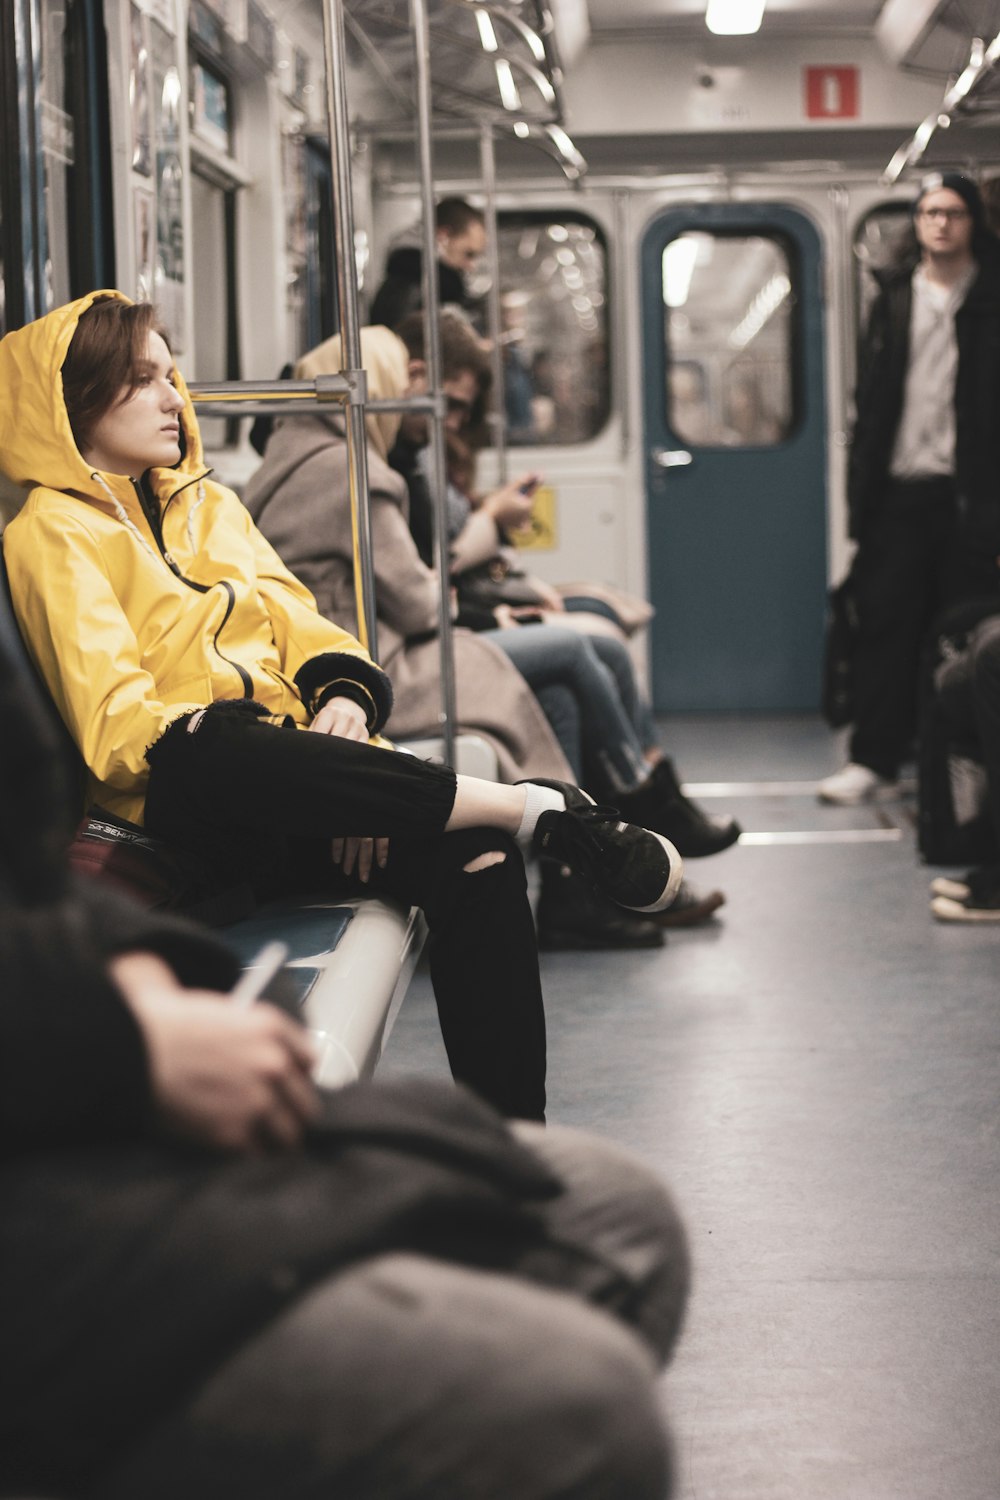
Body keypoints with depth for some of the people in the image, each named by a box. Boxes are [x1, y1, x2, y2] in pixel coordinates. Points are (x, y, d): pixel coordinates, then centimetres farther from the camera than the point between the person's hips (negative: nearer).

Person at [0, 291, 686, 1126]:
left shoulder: (207, 502, 25)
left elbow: (297, 620, 17)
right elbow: (113, 717, -8)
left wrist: (342, 693, -6)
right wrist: (208, 730, -24)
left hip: (293, 788, 6)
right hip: (185, 806, -6)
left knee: (473, 861, -25)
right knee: (218, 749, -43)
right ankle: (538, 811, -35)